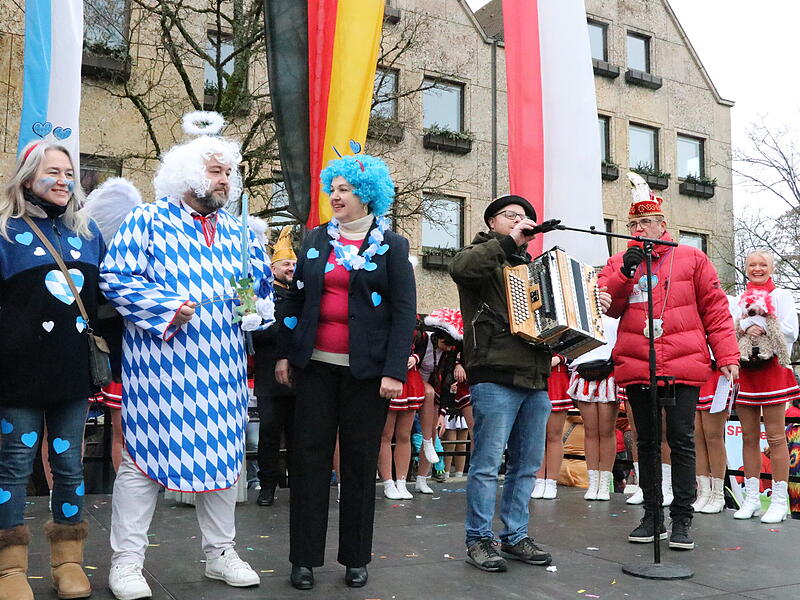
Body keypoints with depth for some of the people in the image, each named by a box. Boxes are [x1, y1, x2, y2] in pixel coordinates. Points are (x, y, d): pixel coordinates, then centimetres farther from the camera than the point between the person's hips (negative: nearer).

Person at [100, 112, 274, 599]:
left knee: (224, 453, 10)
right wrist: (167, 306, -16)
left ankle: (221, 552, 24)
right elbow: (114, 276, -8)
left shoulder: (236, 231, 15)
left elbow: (257, 286, 18)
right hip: (160, 365, -5)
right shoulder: (148, 221, -1)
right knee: (145, 455, -2)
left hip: (223, 369, 5)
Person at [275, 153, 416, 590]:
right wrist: (285, 354, 5)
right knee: (310, 457, 2)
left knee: (360, 461, 4)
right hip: (315, 365, 3)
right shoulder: (316, 239, 11)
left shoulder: (391, 245, 2)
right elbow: (295, 299, 13)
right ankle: (304, 558, 12)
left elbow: (404, 311, -4)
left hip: (366, 370, -2)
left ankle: (356, 559, 17)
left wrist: (394, 371, -12)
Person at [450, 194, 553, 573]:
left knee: (527, 465, 10)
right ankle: (479, 539, 5)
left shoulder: (529, 265, 26)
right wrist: (508, 242, -17)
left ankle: (515, 536, 20)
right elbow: (461, 267, -20)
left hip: (535, 378, 7)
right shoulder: (483, 255, 4)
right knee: (487, 463, -5)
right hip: (496, 377, -7)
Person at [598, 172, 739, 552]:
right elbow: (608, 307, 1)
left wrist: (727, 355, -3)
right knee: (646, 442, 10)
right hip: (636, 367, 3)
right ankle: (652, 516, 21)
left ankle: (682, 519, 8)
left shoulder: (692, 259, 5)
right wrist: (625, 273, -12)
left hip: (683, 365, -2)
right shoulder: (618, 263, 11)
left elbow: (715, 308, 3)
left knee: (681, 441, -1)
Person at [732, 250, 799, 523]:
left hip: (772, 370, -4)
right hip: (744, 370, 4)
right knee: (749, 437, 6)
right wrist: (745, 329, -13)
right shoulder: (738, 298, 17)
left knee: (775, 437, -5)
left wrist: (762, 329, -15)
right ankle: (751, 498, 12)